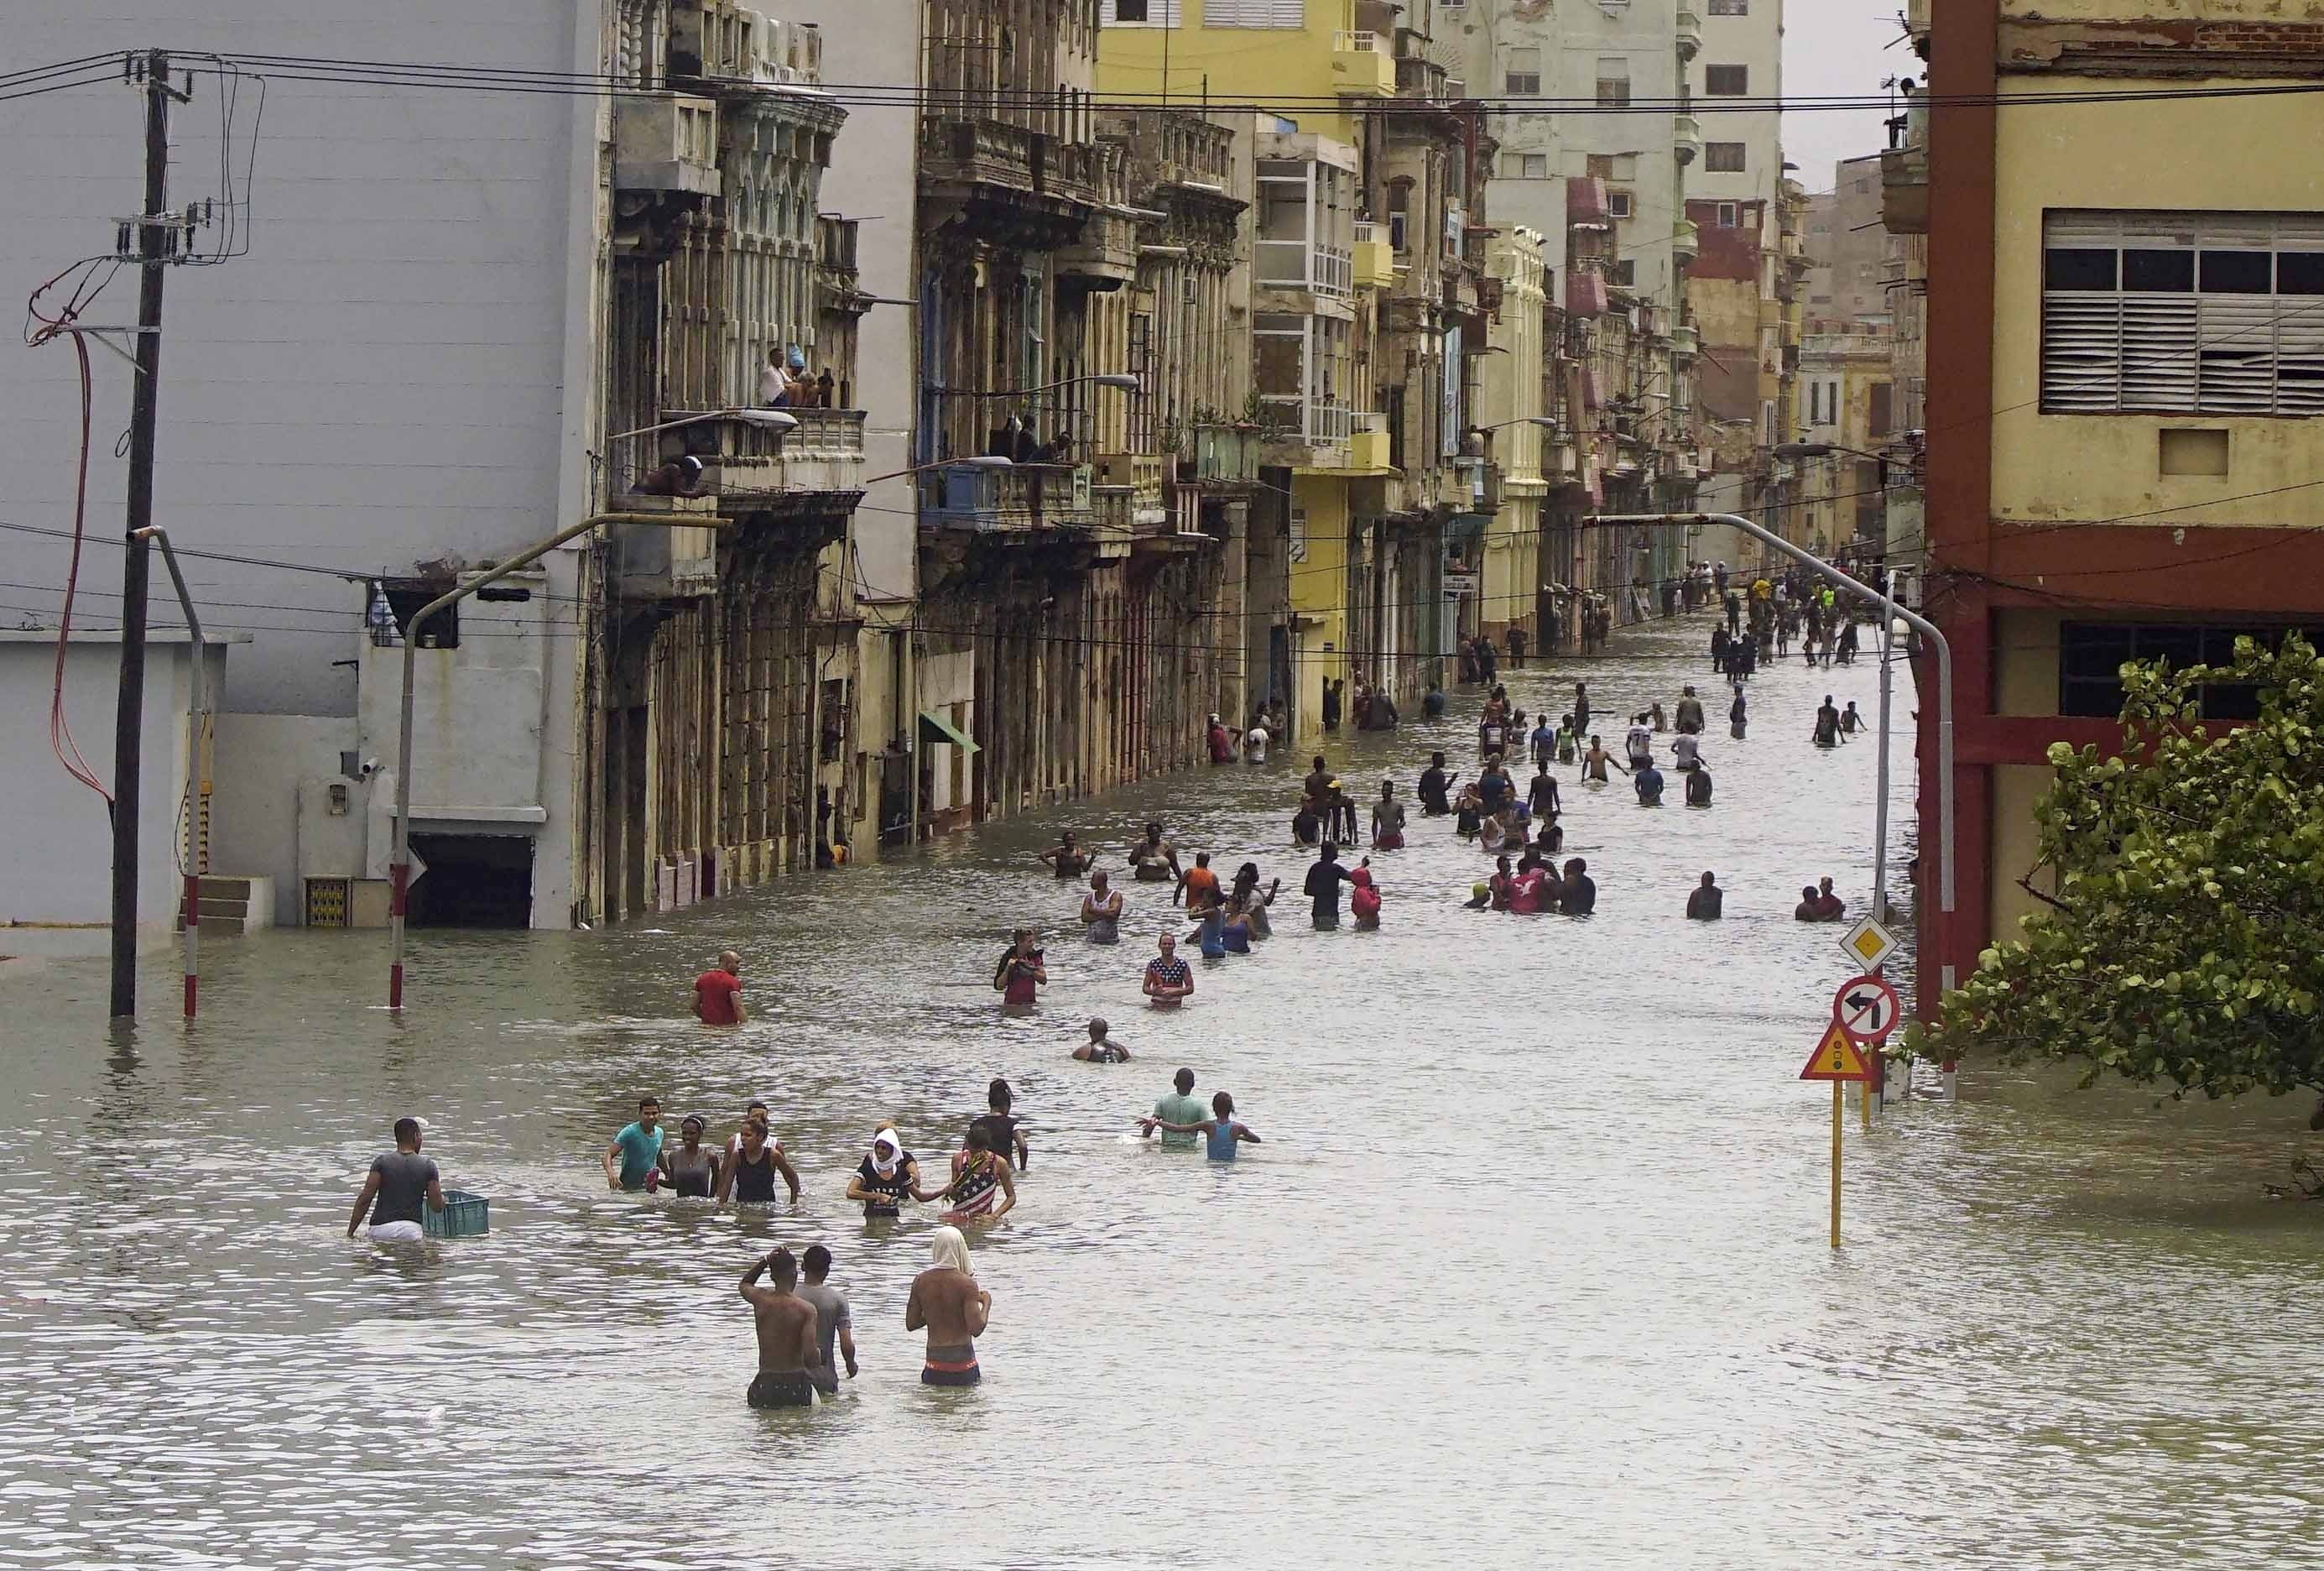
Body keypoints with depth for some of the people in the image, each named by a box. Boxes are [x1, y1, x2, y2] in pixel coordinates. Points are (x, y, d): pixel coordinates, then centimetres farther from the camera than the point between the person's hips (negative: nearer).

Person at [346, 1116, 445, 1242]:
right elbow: (437, 1206, 6)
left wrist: (350, 1233, 2)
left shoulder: (382, 1161, 3)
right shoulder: (428, 1166, 5)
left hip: (381, 1228, 0)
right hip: (412, 1231, 0)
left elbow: (364, 1200, -3)